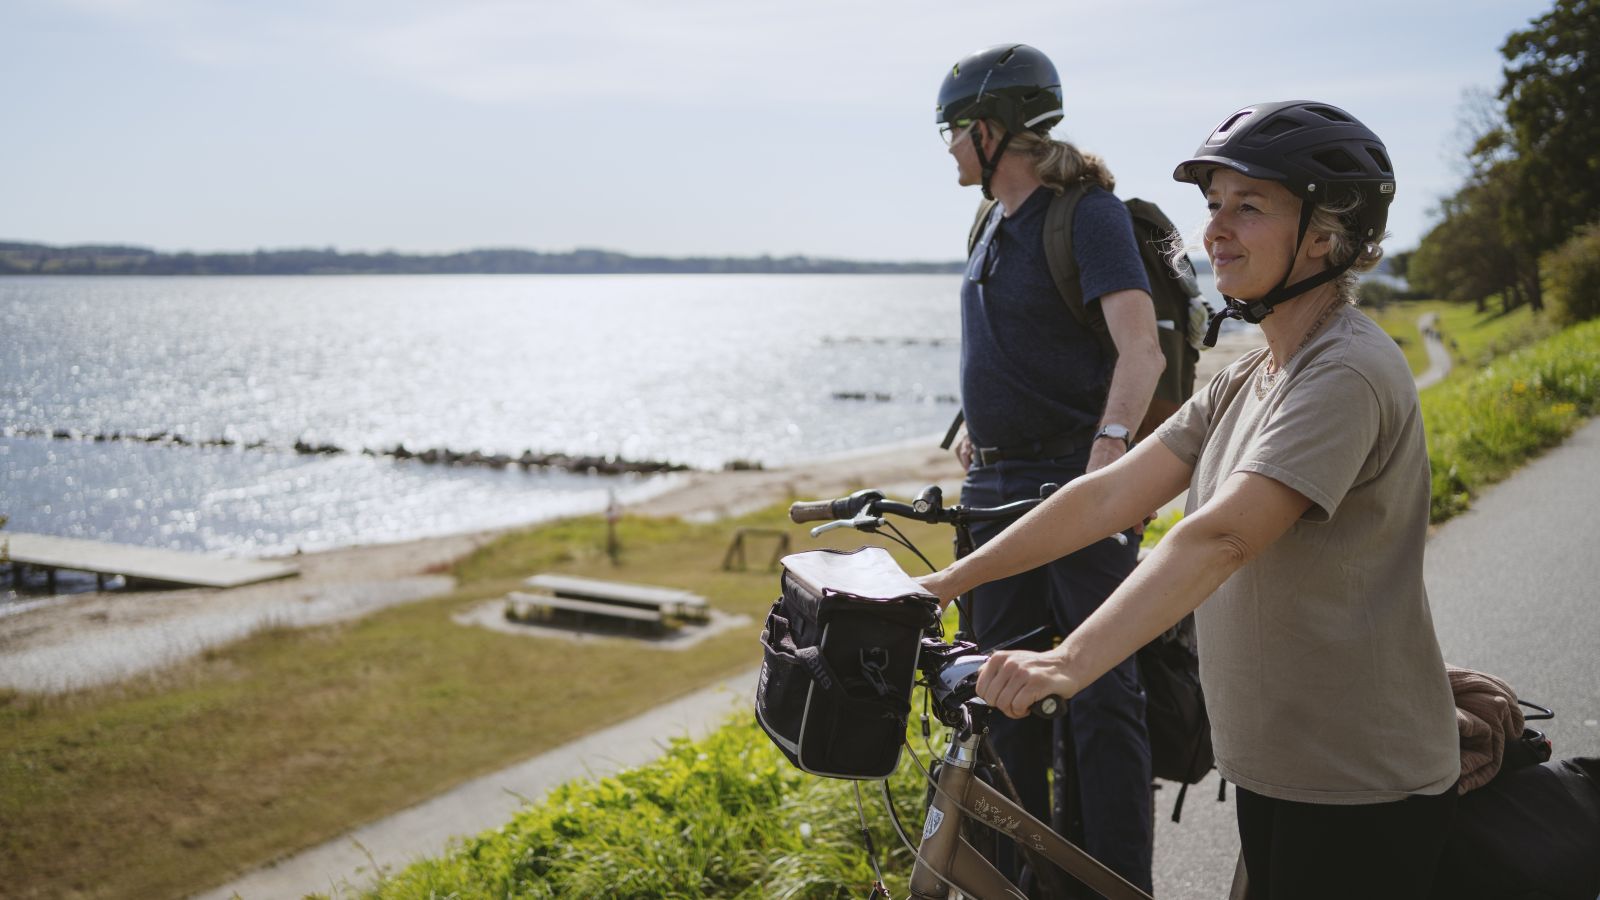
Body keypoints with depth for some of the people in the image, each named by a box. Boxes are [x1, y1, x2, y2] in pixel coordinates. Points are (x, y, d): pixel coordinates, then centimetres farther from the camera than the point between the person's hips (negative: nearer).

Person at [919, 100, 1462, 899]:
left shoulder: (1347, 374, -20)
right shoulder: (1247, 381, 9)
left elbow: (1219, 536, -33)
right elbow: (1111, 492, 5)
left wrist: (1071, 662, -42)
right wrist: (948, 581, 1)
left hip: (1360, 788, -8)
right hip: (1270, 765, 8)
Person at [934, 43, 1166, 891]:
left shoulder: (1089, 213, -10)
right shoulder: (995, 225, 15)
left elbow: (1141, 351, -22)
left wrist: (1107, 449, -36)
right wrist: (979, 428, 14)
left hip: (1078, 480, -8)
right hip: (996, 486, 8)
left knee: (1102, 693, -5)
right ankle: (1015, 873, 23)